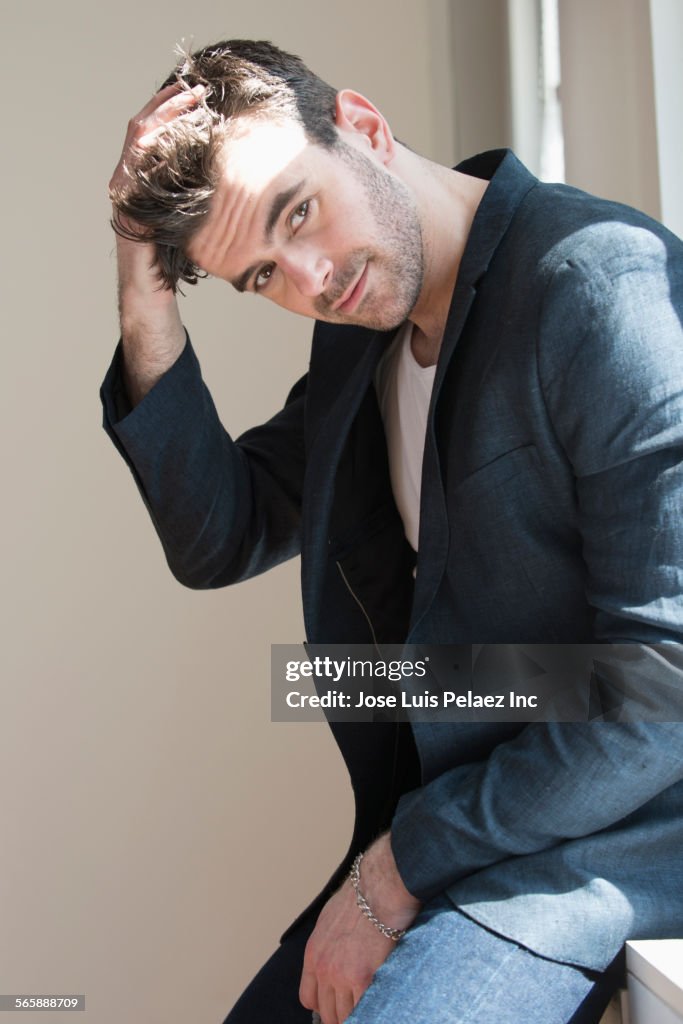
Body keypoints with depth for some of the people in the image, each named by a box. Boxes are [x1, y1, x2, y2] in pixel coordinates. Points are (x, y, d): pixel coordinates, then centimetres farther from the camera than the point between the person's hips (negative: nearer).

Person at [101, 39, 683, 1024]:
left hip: (601, 834, -7)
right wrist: (149, 313, -6)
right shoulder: (357, 331, 7)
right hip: (430, 815, 7)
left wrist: (397, 871, -16)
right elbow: (220, 542, 7)